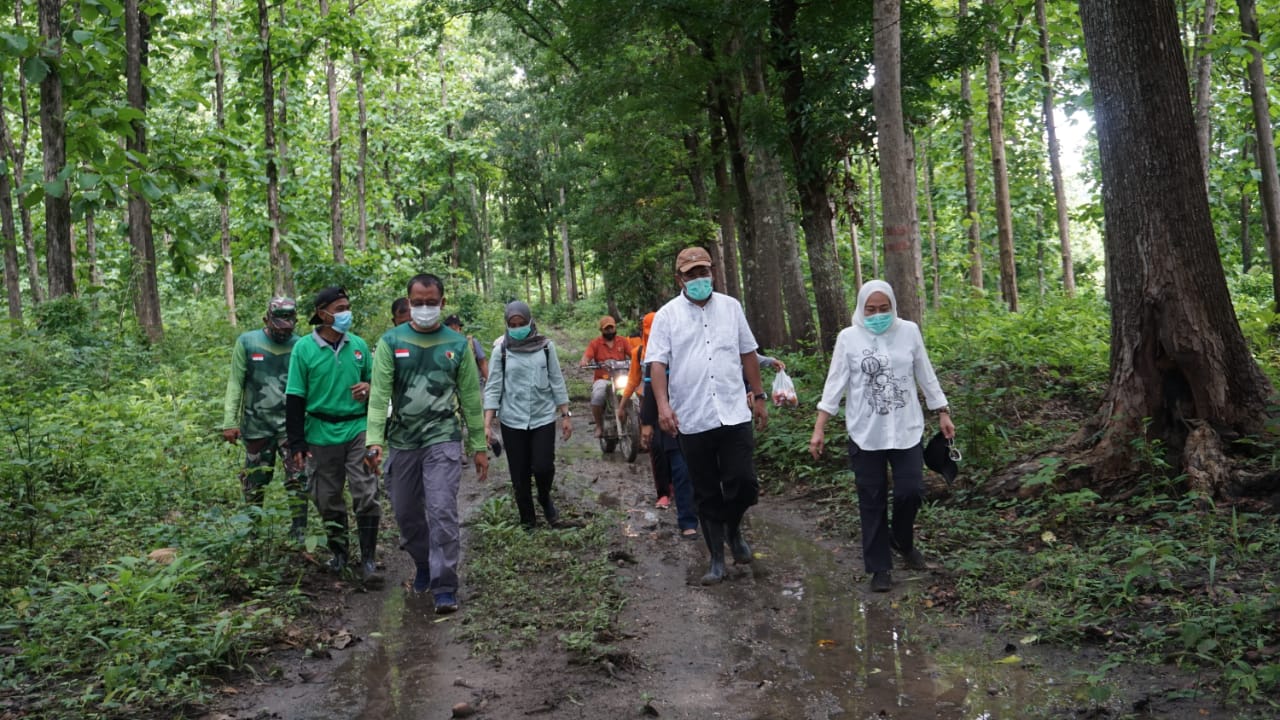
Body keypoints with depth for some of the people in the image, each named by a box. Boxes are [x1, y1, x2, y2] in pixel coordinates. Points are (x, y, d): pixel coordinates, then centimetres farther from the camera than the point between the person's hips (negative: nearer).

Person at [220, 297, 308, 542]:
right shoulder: (247, 342, -1)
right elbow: (235, 383, -1)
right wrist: (229, 422, -6)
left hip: (291, 424, 0)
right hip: (257, 425, 0)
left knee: (299, 478, -8)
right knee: (254, 481, 9)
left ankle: (299, 531, 0)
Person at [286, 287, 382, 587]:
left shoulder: (359, 344, 4)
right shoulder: (304, 348, -4)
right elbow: (295, 398, -3)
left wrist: (369, 387, -9)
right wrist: (297, 442, -6)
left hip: (358, 429, 1)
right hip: (322, 434, -1)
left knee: (366, 494, -6)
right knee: (328, 498, 11)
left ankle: (368, 560, 0)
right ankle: (338, 551, 30)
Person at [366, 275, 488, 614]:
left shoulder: (457, 344, 2)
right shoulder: (390, 342, 0)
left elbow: (471, 398, 5)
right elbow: (380, 393, -7)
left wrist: (479, 447, 5)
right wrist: (375, 439, -18)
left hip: (443, 438, -2)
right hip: (402, 441, 2)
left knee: (442, 511, -12)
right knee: (406, 513, 13)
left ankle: (445, 587, -4)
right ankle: (424, 565, 38)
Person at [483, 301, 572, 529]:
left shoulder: (546, 346, 1)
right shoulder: (501, 351, -1)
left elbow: (557, 382, 5)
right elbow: (493, 388, -2)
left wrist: (566, 415, 3)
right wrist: (487, 424, -9)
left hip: (543, 417, 0)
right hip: (512, 421, 0)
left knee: (543, 467, -11)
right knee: (519, 476, 6)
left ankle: (545, 499, 22)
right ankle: (527, 521, 24)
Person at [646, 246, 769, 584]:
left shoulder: (731, 307, 8)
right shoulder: (667, 315, 0)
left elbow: (747, 353, 14)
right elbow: (657, 363, -7)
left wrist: (759, 396, 13)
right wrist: (663, 404, -21)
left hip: (734, 414, 1)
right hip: (692, 420, -1)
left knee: (744, 484, -4)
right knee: (706, 495, 9)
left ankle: (733, 528, 28)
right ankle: (717, 559, 22)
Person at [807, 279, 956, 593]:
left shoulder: (909, 331, 1)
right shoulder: (848, 337, -3)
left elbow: (926, 376, 9)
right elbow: (835, 383, -2)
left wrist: (943, 413, 10)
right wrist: (819, 428, -7)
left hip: (906, 430, 1)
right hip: (865, 434, -1)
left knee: (910, 491, -4)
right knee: (872, 500, 4)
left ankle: (902, 540, 28)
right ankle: (880, 566, 16)